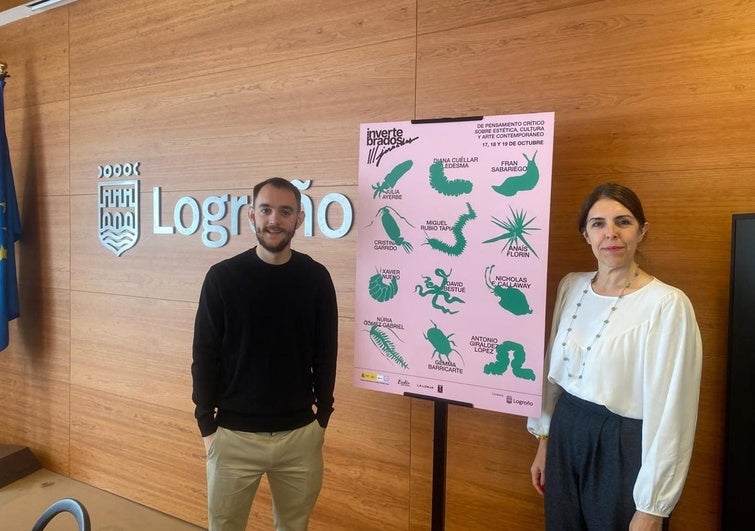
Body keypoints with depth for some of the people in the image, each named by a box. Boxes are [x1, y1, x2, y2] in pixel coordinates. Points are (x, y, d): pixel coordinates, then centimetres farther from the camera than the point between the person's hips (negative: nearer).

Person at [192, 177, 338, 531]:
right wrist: (207, 424, -2)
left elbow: (326, 353, 3)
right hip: (234, 435, -1)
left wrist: (323, 415, 4)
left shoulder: (316, 278, -3)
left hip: (300, 435, 1)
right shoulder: (223, 276, -6)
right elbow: (204, 356, -2)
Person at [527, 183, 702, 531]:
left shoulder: (667, 304, -17)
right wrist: (544, 440, 13)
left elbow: (669, 412, -16)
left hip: (625, 449, -5)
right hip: (566, 437, 6)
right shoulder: (571, 286, 1)